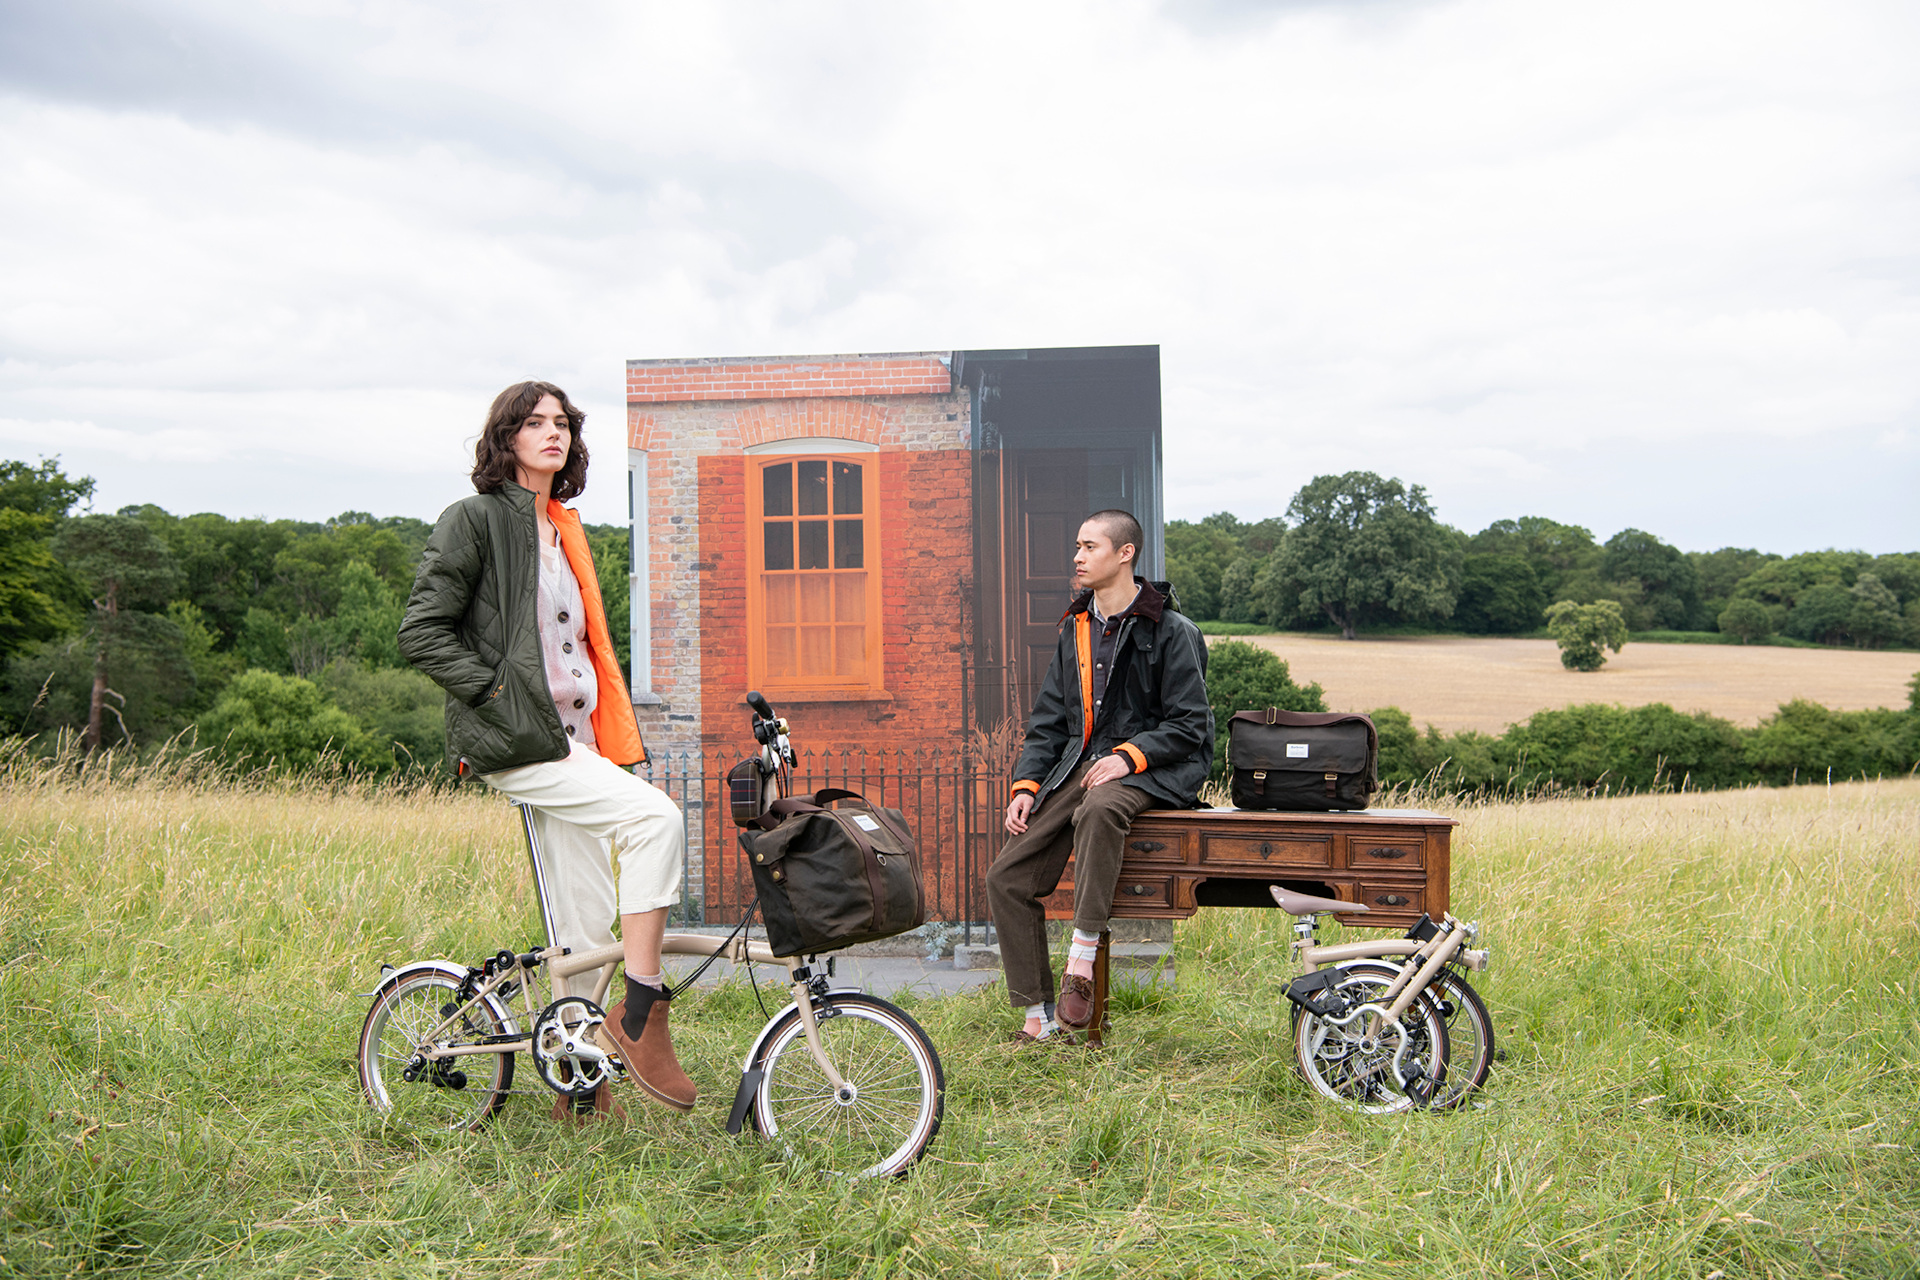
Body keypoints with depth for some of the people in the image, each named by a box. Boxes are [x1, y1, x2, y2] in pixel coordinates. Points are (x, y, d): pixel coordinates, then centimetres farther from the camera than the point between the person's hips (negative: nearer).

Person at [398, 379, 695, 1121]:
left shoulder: (563, 530, 20)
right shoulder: (474, 520, -4)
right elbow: (421, 633, -9)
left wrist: (607, 735, 17)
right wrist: (498, 692, -15)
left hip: (572, 738, 8)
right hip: (518, 743, -8)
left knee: (586, 924, 8)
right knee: (655, 816, -25)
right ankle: (641, 1012, -16)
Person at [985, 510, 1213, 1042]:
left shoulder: (1171, 631, -5)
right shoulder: (1075, 628, 15)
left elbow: (1189, 726, -7)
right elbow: (1048, 722, 16)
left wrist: (1129, 756, -22)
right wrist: (1026, 785, 2)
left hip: (1150, 769, -6)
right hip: (1080, 763, 6)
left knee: (1100, 807, -42)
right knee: (1006, 878, -8)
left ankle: (1082, 957, -34)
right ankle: (1038, 1011, 2)